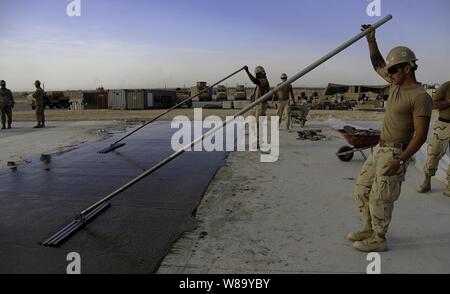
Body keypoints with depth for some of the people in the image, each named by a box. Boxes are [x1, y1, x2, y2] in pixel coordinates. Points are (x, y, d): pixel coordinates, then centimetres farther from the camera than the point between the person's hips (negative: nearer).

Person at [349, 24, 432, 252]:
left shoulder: (420, 97, -17)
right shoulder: (396, 85, 8)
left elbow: (421, 135, -20)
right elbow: (377, 64, 21)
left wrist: (400, 160, -24)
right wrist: (371, 40, 10)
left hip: (396, 152, -9)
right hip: (380, 148, 9)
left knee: (380, 197, -4)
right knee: (362, 189, 13)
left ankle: (378, 239, 12)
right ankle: (370, 229, 28)